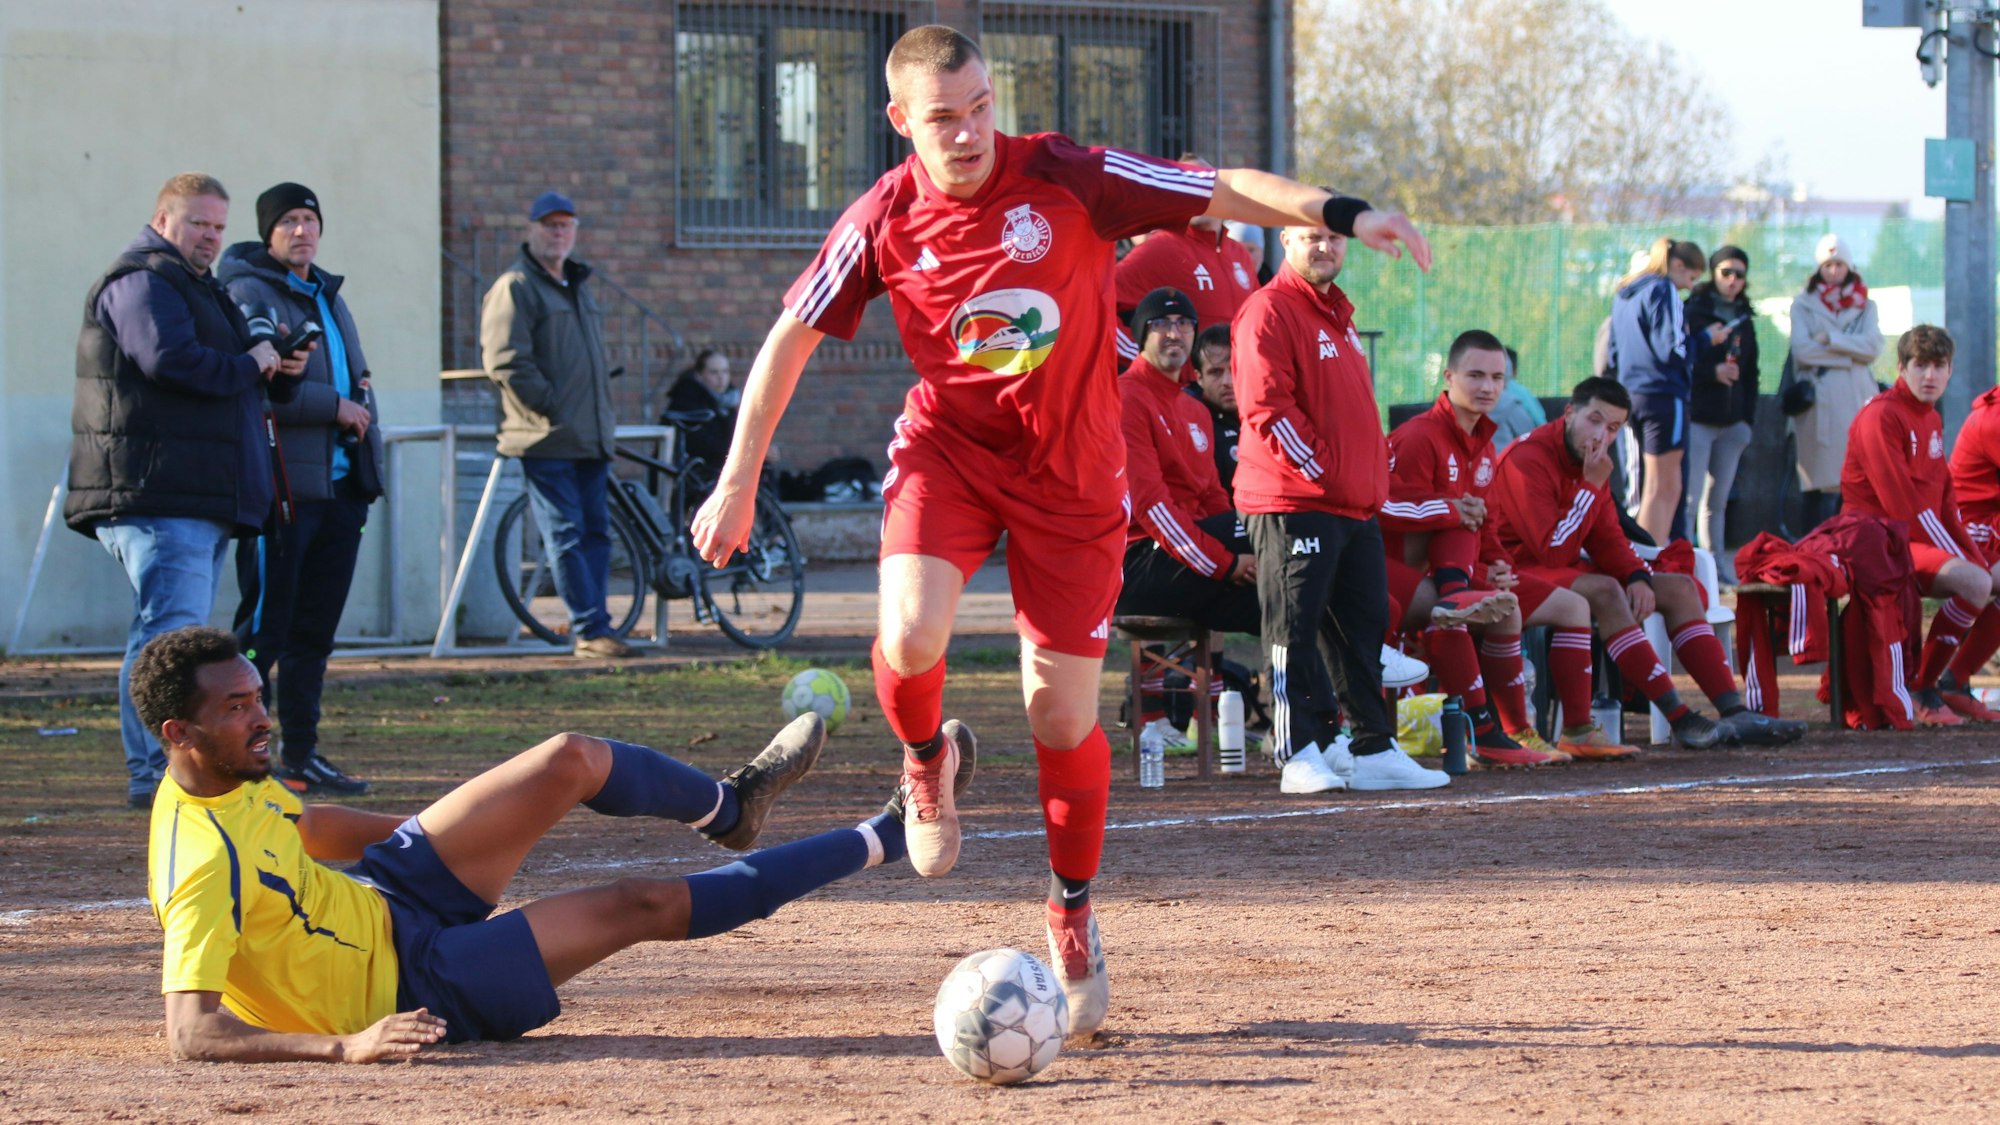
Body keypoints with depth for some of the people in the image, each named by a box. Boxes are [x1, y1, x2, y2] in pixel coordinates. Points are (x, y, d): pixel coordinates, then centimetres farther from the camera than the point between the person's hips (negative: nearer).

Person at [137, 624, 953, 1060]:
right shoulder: (203, 866, -34)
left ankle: (726, 808, 32)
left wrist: (439, 837, 28)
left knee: (575, 762, 0)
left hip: (383, 896, 8)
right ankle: (881, 841, 11)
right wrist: (343, 1046, -51)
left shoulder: (225, 778, -6)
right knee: (643, 908, -5)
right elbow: (191, 1035, -40)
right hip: (411, 984, -8)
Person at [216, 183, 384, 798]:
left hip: (337, 486, 8)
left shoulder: (327, 297, 21)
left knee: (315, 631, 10)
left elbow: (355, 379, 30)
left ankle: (301, 756, 14)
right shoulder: (248, 296, -5)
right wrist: (333, 405, -15)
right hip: (280, 487, -8)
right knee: (264, 628, -9)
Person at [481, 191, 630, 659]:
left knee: (595, 530, 6)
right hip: (547, 439, -8)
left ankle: (592, 627, 9)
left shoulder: (578, 286, 22)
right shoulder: (515, 287, -5)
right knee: (567, 536, -9)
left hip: (591, 437, 8)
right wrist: (551, 409, -16)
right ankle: (590, 629, -10)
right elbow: (506, 361, -14)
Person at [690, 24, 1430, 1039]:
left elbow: (1221, 191, -15)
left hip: (1071, 468, -1)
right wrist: (738, 484, 1)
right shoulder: (883, 222, -10)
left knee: (1063, 716, -1)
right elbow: (790, 340, 1)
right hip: (947, 446, 1)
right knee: (910, 637, -27)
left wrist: (1338, 212, -30)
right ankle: (927, 763, 9)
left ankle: (1073, 918, 22)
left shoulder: (1067, 178, -15)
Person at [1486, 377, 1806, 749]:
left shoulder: (1590, 462, 10)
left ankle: (1735, 712, -11)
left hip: (1568, 572, 10)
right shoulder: (1529, 459, -20)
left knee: (1680, 588, 2)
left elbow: (1607, 540, 11)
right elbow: (1554, 552, -25)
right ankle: (1680, 719, -38)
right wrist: (1592, 486, -22)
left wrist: (1637, 577, -10)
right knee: (1603, 590, -37)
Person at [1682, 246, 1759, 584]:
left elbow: (1750, 374, 18)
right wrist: (1712, 372, -20)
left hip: (1731, 422, 6)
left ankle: (1718, 567, 11)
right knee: (1690, 497, -11)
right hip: (1697, 418, -6)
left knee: (1718, 501, 9)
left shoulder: (1745, 320, 15)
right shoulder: (1693, 312, -3)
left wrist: (1748, 420, 10)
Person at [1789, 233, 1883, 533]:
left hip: (1857, 398, 2)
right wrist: (1849, 355, -5)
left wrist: (1831, 340, -6)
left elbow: (1874, 346, 0)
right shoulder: (1803, 305, 10)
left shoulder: (1864, 305, 16)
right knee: (1821, 484, -8)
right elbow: (1802, 349, -5)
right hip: (1820, 402, -2)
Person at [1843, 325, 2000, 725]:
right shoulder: (1881, 416, -13)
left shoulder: (1932, 419, 16)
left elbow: (1945, 499, 18)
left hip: (1928, 541, 10)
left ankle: (1956, 683, 7)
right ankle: (1922, 689, -20)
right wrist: (1960, 557, -18)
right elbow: (1901, 504, -20)